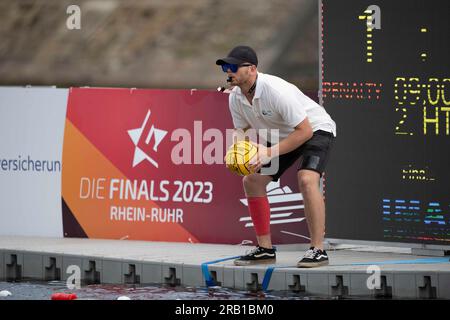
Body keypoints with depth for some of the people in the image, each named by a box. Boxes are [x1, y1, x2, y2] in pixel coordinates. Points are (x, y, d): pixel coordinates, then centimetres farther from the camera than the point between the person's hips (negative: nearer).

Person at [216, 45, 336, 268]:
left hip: (315, 129, -8)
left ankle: (318, 250, -25)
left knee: (306, 179, -31)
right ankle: (265, 249, 9)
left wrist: (271, 153, -38)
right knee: (252, 181, 1)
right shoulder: (235, 97, -11)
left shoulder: (276, 91, -35)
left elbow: (304, 131, -34)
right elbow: (244, 131, 5)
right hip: (283, 134, 8)